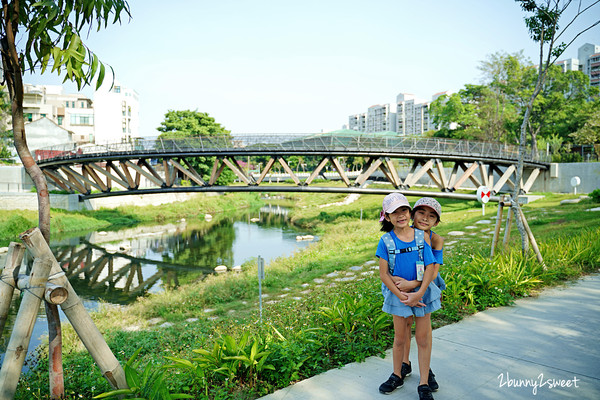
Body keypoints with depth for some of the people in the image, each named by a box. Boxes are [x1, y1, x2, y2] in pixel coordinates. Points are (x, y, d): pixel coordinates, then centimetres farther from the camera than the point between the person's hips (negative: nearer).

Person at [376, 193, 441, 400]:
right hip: (397, 293, 0)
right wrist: (400, 295, -14)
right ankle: (397, 376, 35)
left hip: (422, 292, 0)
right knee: (399, 338, 14)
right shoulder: (386, 241, -9)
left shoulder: (422, 236, -8)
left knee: (423, 338, 8)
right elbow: (383, 274, -8)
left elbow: (430, 268, -9)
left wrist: (419, 293, -17)